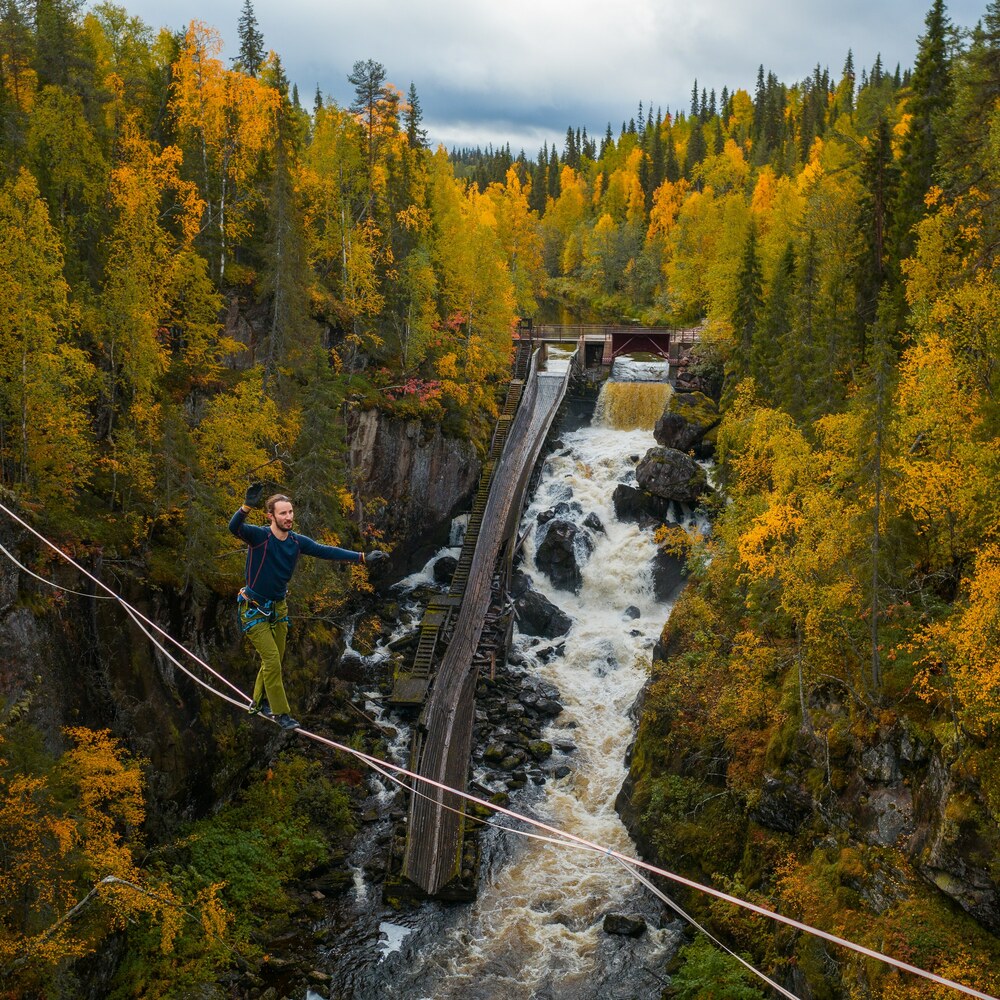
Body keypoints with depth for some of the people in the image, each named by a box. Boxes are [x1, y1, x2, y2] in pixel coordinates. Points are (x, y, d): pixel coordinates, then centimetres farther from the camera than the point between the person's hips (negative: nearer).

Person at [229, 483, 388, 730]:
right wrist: (247, 506, -60)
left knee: (275, 660, 16)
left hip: (278, 608, 6)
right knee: (272, 659, -8)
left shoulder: (297, 542, -3)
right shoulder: (259, 536, -20)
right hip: (254, 609, -6)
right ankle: (280, 712, 5)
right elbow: (234, 527, -39)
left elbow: (326, 551, -7)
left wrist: (362, 558, -16)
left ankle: (260, 702, 37)